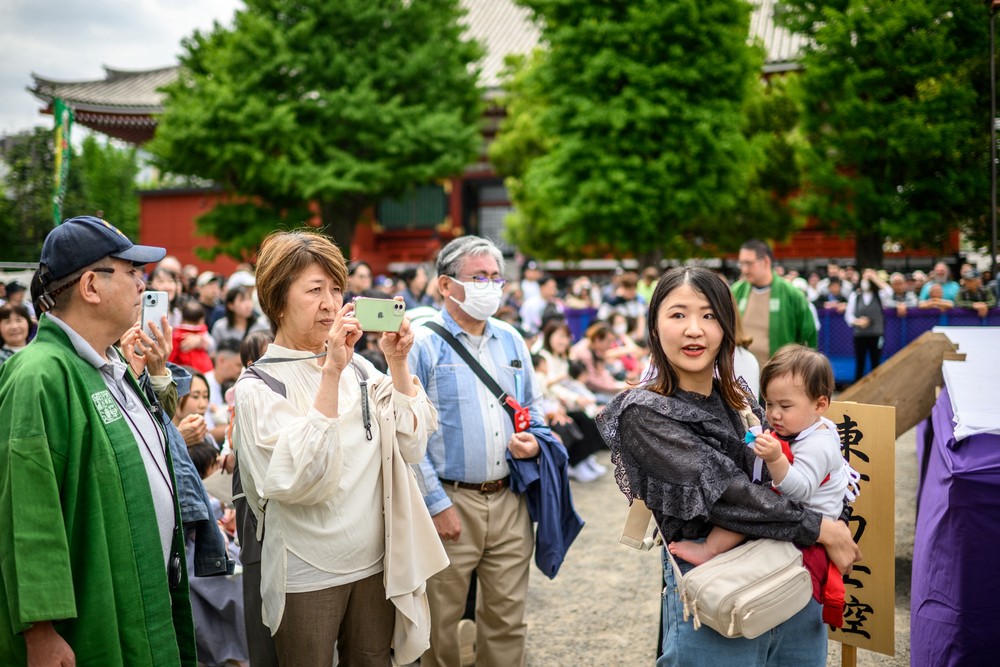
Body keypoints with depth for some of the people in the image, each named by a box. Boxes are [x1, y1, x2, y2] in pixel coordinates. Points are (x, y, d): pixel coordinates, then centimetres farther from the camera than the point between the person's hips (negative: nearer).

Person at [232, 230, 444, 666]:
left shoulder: (359, 369, 0)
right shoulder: (257, 388, -12)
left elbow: (411, 448, -4)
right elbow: (299, 480, -26)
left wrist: (398, 363, -12)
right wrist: (330, 374, -29)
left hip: (376, 565, 4)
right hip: (307, 578, -4)